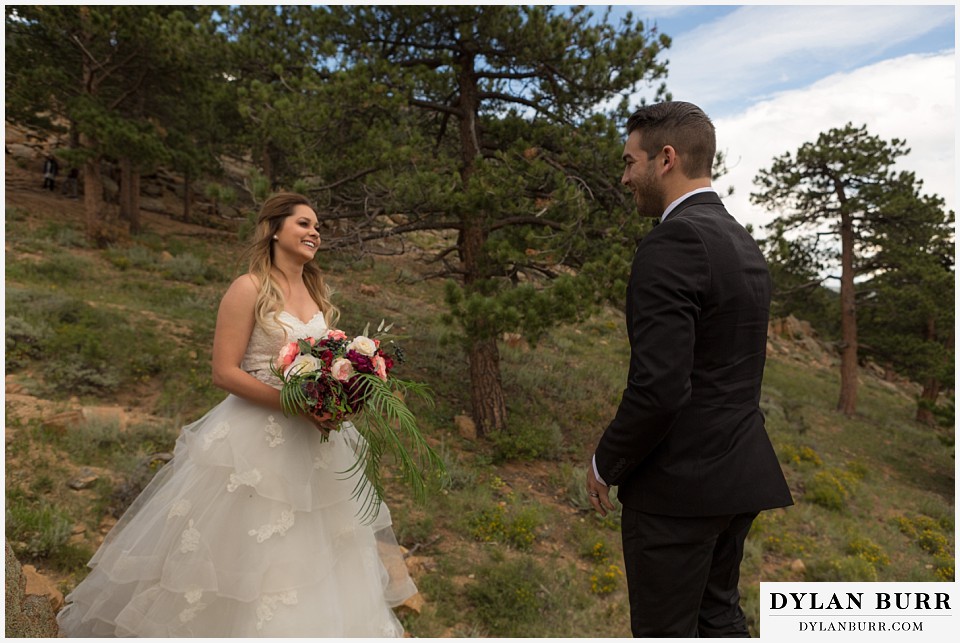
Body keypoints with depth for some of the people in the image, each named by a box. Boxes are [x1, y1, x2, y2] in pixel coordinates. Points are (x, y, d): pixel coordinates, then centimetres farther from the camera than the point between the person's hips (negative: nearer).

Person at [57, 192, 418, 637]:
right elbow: (224, 372, -15)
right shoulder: (249, 289, -9)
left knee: (307, 556, 16)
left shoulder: (317, 292, 11)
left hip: (314, 442, 7)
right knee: (238, 547, 7)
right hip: (256, 439, -6)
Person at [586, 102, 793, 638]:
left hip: (678, 484, -9)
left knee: (666, 629, 8)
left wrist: (607, 464, -9)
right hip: (740, 473, 9)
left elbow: (658, 386, -26)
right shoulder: (745, 245, 10)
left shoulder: (672, 242, -19)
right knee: (719, 615, 22)